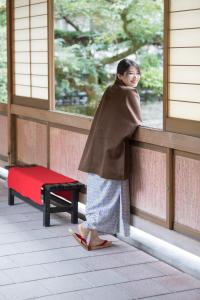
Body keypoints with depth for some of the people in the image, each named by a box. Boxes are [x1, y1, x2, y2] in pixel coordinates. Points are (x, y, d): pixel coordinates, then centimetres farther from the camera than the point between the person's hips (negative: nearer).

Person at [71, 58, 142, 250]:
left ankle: (94, 238, 15)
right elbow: (135, 124, -5)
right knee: (109, 193, 1)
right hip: (113, 150, -8)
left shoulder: (110, 91, 14)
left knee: (99, 193, 11)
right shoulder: (130, 94, -9)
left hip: (98, 150, 8)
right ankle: (85, 229, -2)